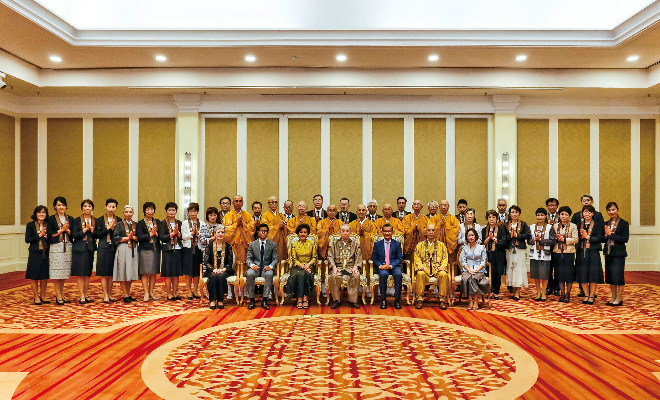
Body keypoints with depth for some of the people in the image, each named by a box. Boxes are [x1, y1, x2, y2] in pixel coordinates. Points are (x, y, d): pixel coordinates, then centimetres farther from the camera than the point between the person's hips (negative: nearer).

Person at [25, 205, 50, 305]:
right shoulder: (30, 225, 0)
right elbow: (27, 239, -7)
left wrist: (46, 235, -11)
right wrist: (39, 235, -15)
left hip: (45, 253, 3)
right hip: (34, 253, -2)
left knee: (45, 276, 8)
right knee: (34, 276, 2)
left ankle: (43, 296, 20)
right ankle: (36, 297, 13)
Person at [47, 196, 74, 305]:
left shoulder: (70, 219, 12)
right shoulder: (51, 219, 3)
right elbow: (49, 235, -5)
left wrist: (67, 230, -9)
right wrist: (61, 230, -10)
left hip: (67, 248, 3)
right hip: (56, 248, -3)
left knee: (65, 272, 6)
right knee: (57, 272, -4)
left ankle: (61, 295, 16)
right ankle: (58, 297, 3)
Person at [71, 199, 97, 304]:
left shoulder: (95, 221, 8)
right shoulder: (77, 220, 3)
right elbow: (74, 235, -6)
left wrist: (91, 228, -14)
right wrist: (85, 229, -12)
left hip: (90, 249, 3)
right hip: (79, 249, -3)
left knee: (88, 274, 7)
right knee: (80, 273, -4)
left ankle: (86, 295, 15)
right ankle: (82, 296, -1)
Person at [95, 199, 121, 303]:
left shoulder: (118, 220, 9)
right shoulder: (100, 220, 4)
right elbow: (97, 235, -3)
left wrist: (112, 228, -12)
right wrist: (108, 228, -9)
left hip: (114, 248, 2)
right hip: (103, 248, -2)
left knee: (111, 273, 6)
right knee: (104, 273, -2)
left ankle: (109, 294, 14)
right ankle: (105, 295, 2)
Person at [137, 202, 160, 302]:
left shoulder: (157, 222, 13)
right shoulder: (140, 223, 2)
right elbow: (139, 237, -8)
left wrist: (156, 234, -11)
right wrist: (150, 234, -13)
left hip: (156, 250, 4)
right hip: (145, 250, -3)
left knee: (154, 272, 6)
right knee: (145, 273, -3)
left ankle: (151, 292, 15)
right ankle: (146, 293, 3)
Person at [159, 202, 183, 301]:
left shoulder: (179, 223, 11)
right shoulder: (163, 223, 0)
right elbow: (161, 237, -10)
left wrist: (178, 233, -13)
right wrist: (172, 233, -13)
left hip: (178, 250, 4)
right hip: (168, 250, -4)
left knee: (176, 273, 7)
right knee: (168, 274, -1)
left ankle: (175, 293, 15)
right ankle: (169, 294, 7)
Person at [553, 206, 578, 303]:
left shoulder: (573, 226, 0)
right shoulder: (556, 226, 10)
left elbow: (576, 239, -8)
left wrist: (564, 239, -14)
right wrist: (557, 239, -11)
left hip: (569, 253, -3)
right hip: (558, 252, 3)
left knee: (569, 274, 0)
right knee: (560, 274, 7)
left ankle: (567, 295, 10)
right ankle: (562, 294, 16)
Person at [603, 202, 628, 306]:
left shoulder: (624, 223, -4)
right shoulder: (607, 224, 12)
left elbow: (625, 239, -12)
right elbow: (603, 239, 12)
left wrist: (611, 234, -14)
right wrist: (606, 235, -9)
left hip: (619, 253, -5)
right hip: (608, 253, 6)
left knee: (618, 275, -4)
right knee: (610, 276, 9)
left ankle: (619, 298, 7)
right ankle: (613, 298, 19)